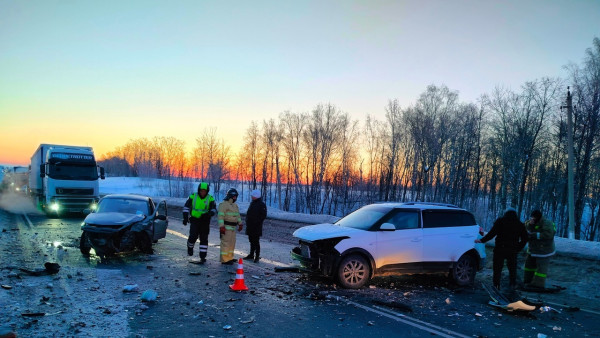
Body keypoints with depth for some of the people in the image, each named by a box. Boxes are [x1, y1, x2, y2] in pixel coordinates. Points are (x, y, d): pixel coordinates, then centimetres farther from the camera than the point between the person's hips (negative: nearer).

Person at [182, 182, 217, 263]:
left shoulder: (210, 199, -1)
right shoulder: (193, 197, 0)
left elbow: (214, 209, -6)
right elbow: (186, 207, 5)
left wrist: (208, 214, -27)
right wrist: (185, 217, -4)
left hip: (205, 221, 1)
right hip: (194, 220, -1)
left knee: (204, 239, 2)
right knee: (193, 236, -14)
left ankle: (203, 256, 9)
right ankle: (190, 247, 19)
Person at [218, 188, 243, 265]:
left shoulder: (235, 205, 16)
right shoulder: (224, 204, -12)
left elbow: (238, 215, 24)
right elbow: (221, 216, -18)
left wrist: (240, 224, 15)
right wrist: (221, 226, -24)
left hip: (233, 227, 9)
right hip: (226, 227, -9)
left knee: (232, 243, 15)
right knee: (225, 243, -8)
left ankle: (229, 258, 25)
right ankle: (224, 259, -5)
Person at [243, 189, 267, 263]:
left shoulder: (261, 205, -10)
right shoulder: (252, 203, 14)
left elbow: (263, 215, -12)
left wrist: (257, 222, -15)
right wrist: (247, 221, 11)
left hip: (256, 227, -8)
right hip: (250, 226, 8)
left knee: (256, 242, -5)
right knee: (251, 241, 16)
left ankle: (257, 256, 1)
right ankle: (251, 255, 26)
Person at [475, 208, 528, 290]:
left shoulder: (500, 221, -3)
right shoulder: (520, 224, 9)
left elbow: (492, 233, -12)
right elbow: (524, 239, 10)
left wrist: (482, 240, -8)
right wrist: (518, 249, 15)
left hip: (500, 249, -3)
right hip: (513, 250, 3)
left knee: (497, 269, 5)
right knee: (512, 268, 20)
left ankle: (496, 286, 4)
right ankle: (513, 285, 22)